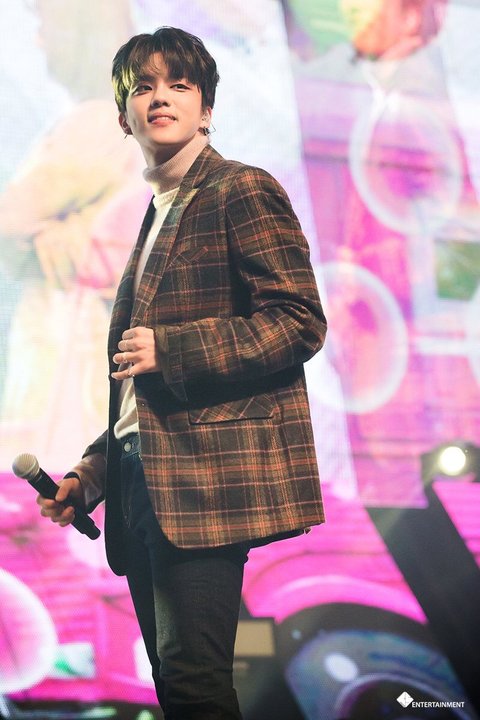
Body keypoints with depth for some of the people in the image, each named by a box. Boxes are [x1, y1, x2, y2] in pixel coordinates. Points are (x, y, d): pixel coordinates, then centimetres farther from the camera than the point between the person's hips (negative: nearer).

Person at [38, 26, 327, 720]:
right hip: (142, 476, 9)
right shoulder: (158, 216, 24)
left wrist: (168, 348, -15)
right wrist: (99, 465, 18)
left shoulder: (241, 190, -2)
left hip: (207, 474, -9)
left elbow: (301, 322, -11)